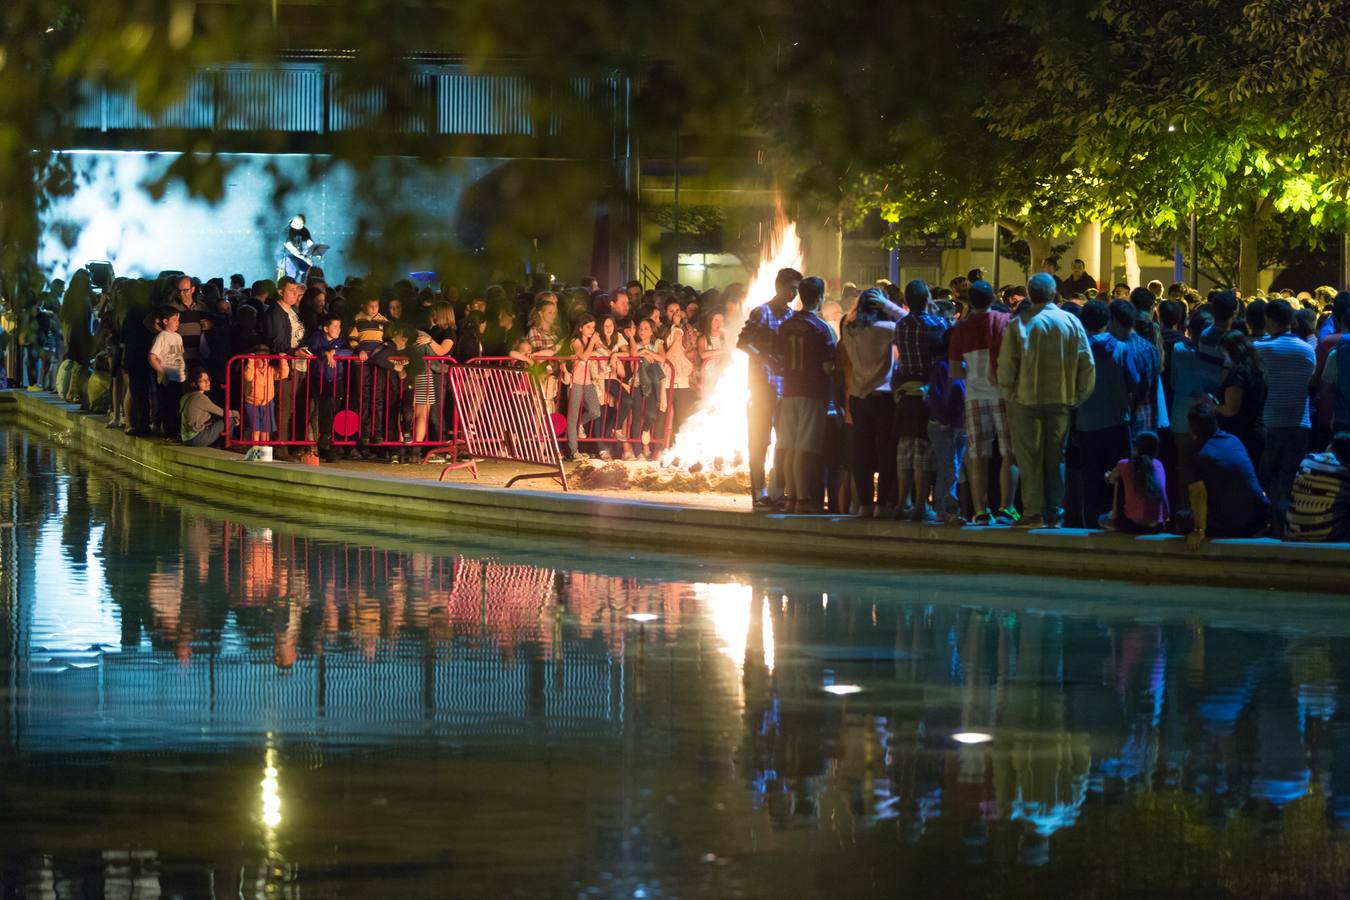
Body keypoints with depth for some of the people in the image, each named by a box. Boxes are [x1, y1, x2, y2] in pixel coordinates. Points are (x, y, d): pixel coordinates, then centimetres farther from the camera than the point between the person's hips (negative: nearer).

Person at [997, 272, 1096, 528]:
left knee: (1030, 459, 3)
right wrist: (1079, 397, 9)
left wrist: (1008, 393, 7)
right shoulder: (1072, 322, 1)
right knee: (1055, 459, 10)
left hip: (1026, 399, -2)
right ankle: (1053, 514, 11)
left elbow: (1006, 366, -8)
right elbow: (1087, 364, 1)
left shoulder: (1018, 325, -6)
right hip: (1062, 401, 2)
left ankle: (1033, 513, 0)